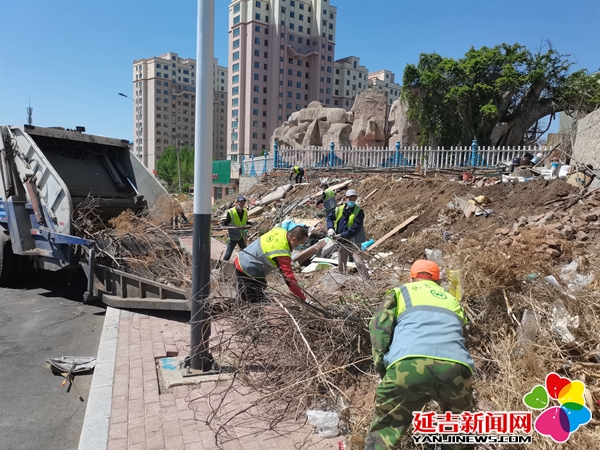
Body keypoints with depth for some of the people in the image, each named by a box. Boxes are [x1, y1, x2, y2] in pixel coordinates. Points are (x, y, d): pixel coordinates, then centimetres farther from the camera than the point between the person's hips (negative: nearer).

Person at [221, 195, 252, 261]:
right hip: (233, 237, -5)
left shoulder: (245, 212, 2)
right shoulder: (231, 212, -16)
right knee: (228, 253, -6)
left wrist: (250, 223, 2)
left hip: (242, 236, 5)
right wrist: (223, 222, -33)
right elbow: (226, 224, -13)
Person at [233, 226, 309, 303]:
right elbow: (289, 279, -27)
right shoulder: (283, 254, -30)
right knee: (255, 301, -3)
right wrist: (304, 299, -21)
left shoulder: (280, 231, -8)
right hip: (246, 270, -9)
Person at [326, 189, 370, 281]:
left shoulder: (359, 211, -14)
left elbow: (356, 228, -20)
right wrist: (330, 228, -4)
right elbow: (329, 217, 15)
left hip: (353, 242, -5)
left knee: (359, 262, -13)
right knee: (341, 263, 19)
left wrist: (342, 235, -22)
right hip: (342, 242, 5)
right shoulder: (339, 210, 1)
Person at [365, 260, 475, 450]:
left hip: (408, 366, -3)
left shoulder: (399, 292, 25)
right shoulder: (452, 301, 35)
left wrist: (382, 368, 10)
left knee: (385, 429, 12)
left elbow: (379, 327, 9)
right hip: (455, 368, 3)